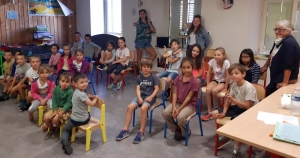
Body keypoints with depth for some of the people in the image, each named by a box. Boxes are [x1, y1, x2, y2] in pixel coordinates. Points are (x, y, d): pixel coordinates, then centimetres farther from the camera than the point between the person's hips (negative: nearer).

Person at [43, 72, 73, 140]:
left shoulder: (70, 91, -20)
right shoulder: (56, 89, -3)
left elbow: (69, 103, -20)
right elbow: (54, 100, -1)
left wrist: (62, 112, -27)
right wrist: (55, 110, -13)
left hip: (66, 109, -6)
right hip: (57, 108, 6)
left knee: (55, 119, -25)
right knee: (46, 117, -8)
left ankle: (58, 130, 11)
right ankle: (51, 130, 21)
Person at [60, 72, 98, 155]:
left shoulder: (76, 92, 3)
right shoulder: (82, 94, -25)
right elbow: (91, 103, -26)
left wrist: (88, 97, 6)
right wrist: (95, 98, -7)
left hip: (74, 119, 5)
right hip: (84, 119, -5)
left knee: (65, 129, 24)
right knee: (88, 114, 31)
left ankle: (65, 140, -7)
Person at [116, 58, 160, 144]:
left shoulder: (154, 77, 1)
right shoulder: (139, 77, 12)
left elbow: (156, 89, -5)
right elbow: (138, 89, 5)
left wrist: (151, 97, -20)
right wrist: (139, 98, -14)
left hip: (150, 97, -4)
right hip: (141, 96, 5)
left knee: (143, 108, -34)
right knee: (129, 107, -20)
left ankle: (141, 132, -25)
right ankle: (125, 130, -12)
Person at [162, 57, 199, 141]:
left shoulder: (194, 81, -15)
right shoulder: (178, 79, 0)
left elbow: (188, 97, -16)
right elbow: (175, 93, -2)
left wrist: (179, 109, -18)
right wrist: (174, 107, -14)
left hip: (190, 104, -5)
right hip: (178, 102, 5)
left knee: (180, 117, -32)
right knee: (165, 113, -18)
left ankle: (186, 133, 3)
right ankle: (176, 129, 8)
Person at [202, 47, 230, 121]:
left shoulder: (226, 63, -22)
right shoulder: (212, 61, -12)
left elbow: (228, 76, -17)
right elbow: (209, 73, -1)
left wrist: (225, 88, -14)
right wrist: (208, 84, -3)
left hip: (223, 82, -4)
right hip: (215, 80, 4)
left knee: (214, 91, -30)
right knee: (208, 90, -26)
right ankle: (209, 112, -17)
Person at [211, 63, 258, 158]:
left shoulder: (248, 87, -24)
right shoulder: (234, 84, -2)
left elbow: (248, 106, -27)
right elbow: (228, 100, 2)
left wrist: (233, 100, -35)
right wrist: (224, 112, -11)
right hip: (237, 107, 8)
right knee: (215, 113, 0)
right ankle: (225, 136, 19)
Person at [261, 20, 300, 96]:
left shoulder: (290, 43, -23)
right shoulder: (279, 41, 8)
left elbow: (288, 65, -27)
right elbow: (272, 55, 26)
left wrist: (285, 83, -28)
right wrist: (266, 66, 32)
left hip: (283, 81, -9)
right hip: (276, 78, 10)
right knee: (266, 95, 14)